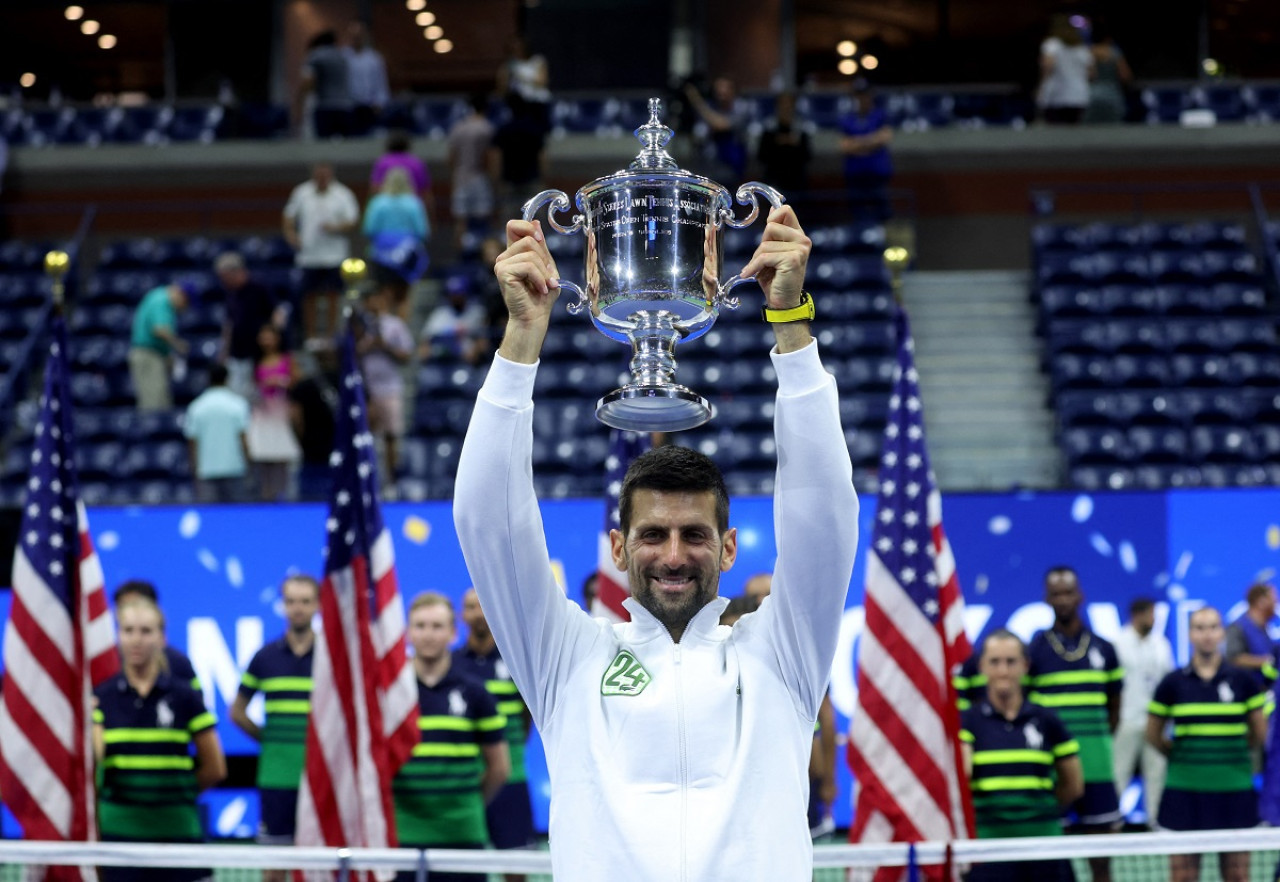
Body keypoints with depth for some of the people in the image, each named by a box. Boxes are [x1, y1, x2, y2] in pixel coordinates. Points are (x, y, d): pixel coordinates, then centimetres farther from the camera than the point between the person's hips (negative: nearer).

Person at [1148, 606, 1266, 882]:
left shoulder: (1243, 681, 2)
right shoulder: (1173, 683, 1)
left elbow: (1260, 734, 10)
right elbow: (1153, 735, 10)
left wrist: (1228, 752, 11)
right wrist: (1181, 755, 9)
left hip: (1234, 790, 0)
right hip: (1185, 790, 0)